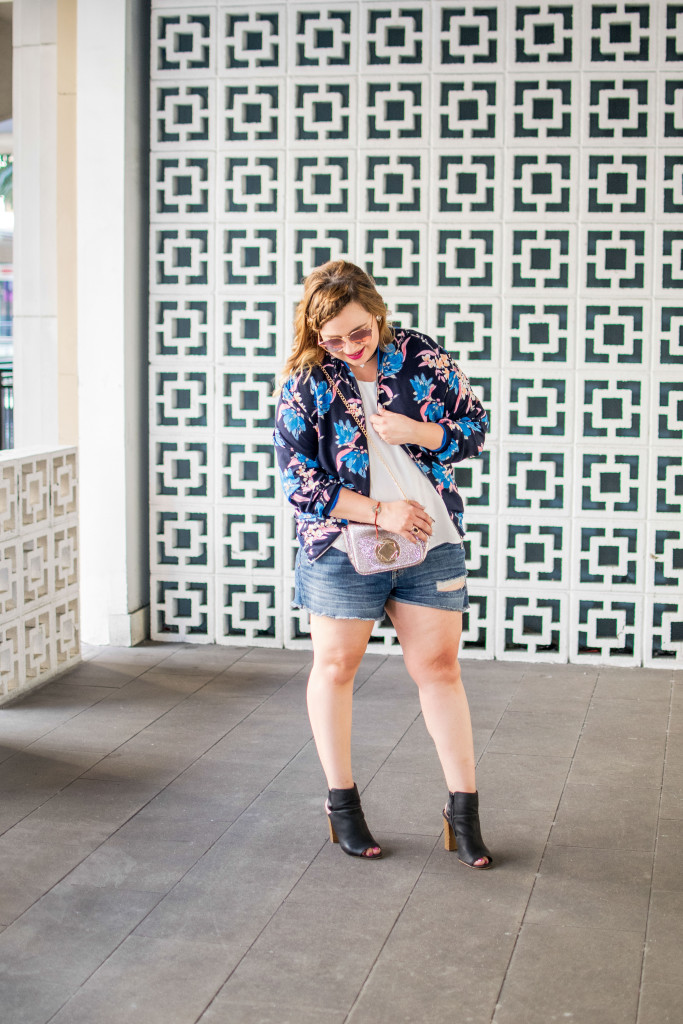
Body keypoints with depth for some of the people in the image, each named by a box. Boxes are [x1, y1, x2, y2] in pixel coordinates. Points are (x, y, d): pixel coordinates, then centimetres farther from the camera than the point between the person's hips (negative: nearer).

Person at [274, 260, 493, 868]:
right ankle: (342, 803, 24)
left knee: (439, 666, 4)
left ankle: (464, 808, 13)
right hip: (341, 549, -1)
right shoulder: (305, 385, -7)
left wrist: (415, 431, -15)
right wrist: (379, 512, -17)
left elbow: (476, 426, 3)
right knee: (335, 666, 8)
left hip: (432, 543, 1)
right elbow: (299, 482, -10)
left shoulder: (421, 357, -1)